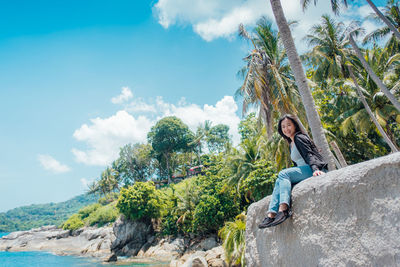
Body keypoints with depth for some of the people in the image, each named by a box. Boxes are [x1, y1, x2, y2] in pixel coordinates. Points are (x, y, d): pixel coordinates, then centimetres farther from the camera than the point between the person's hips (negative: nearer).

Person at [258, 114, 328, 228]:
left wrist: (315, 169, -33)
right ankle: (271, 214, -22)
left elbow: (309, 155, -18)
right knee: (279, 181, -9)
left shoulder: (299, 138, -3)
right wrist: (289, 179, 19)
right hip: (304, 172, 8)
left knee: (283, 174, -24)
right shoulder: (291, 144, 24)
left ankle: (283, 209, -38)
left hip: (316, 170, -8)